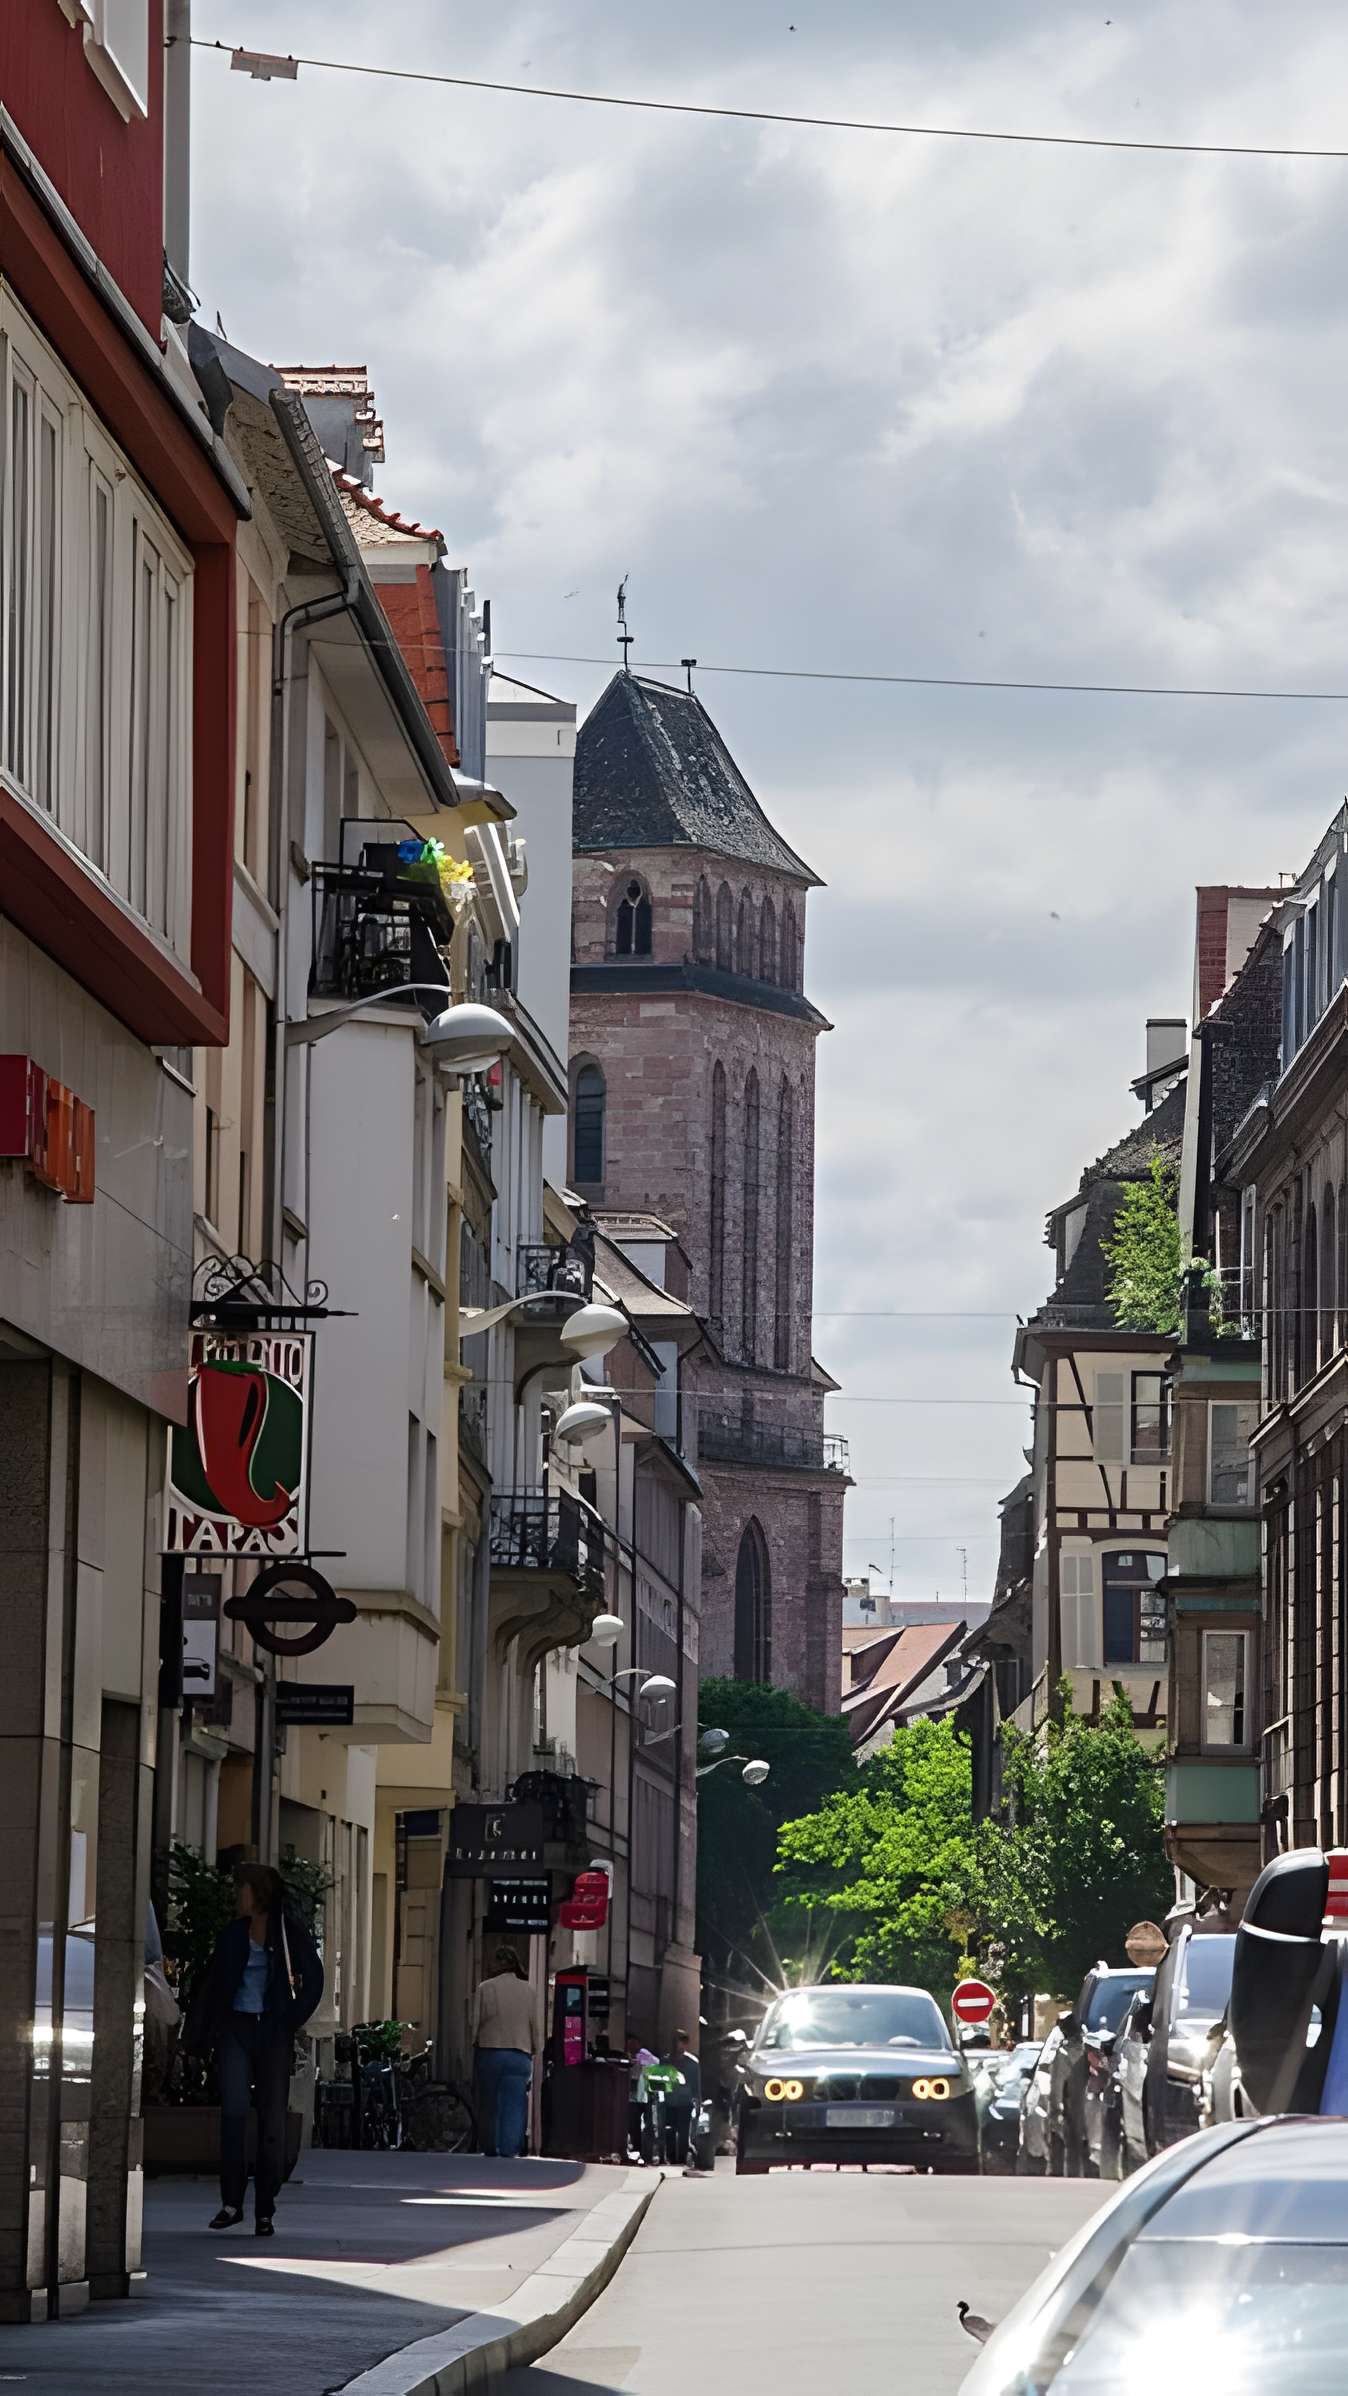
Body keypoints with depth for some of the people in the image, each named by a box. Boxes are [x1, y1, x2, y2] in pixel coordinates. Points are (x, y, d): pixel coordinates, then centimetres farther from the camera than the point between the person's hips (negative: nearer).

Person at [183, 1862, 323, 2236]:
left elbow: (313, 1981, 4)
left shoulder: (289, 1933, 2)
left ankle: (265, 2212, 6)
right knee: (234, 2110, -15)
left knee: (272, 2119, -1)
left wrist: (291, 2021, -3)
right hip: (235, 2027, 2)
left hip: (273, 2034, -2)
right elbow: (210, 1985, 17)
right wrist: (199, 2035, 11)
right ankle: (231, 2202, -9)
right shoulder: (233, 1935, 11)